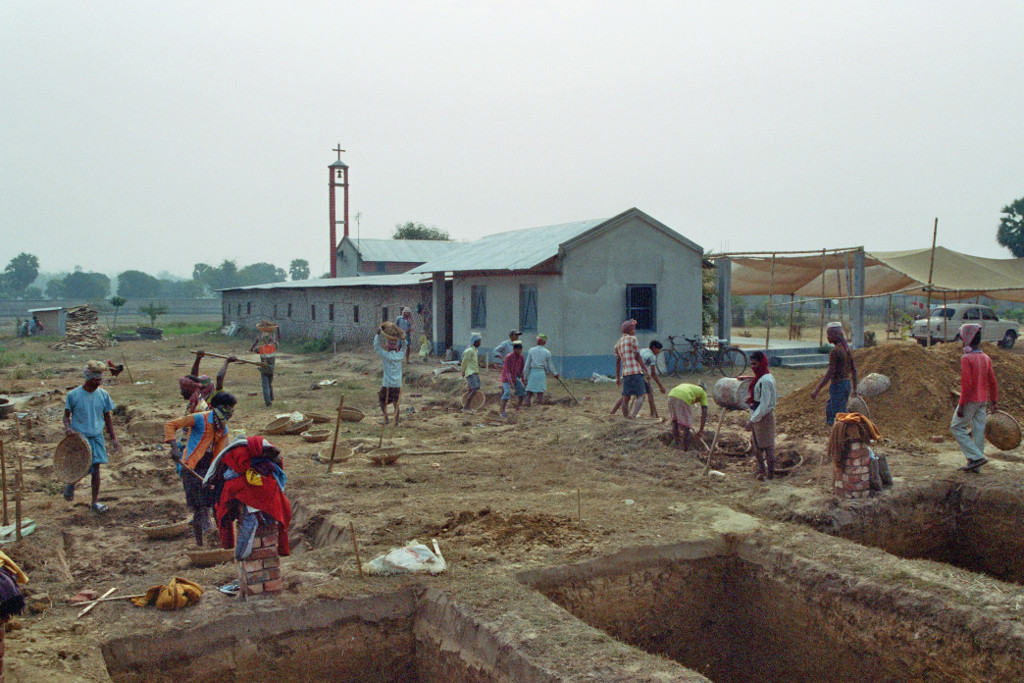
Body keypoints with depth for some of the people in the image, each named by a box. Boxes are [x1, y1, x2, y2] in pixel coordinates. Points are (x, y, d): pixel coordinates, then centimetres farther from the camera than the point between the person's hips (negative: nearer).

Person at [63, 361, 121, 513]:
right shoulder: (74, 395, -7)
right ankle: (71, 484, 31)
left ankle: (95, 502, 10)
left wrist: (113, 438, 6)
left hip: (97, 437, 2)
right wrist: (68, 427, -18)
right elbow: (66, 415, 3)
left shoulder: (103, 395, 2)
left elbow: (107, 418, 10)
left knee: (95, 469, -1)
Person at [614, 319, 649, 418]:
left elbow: (617, 362, 20)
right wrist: (645, 369, 2)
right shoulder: (632, 339, -2)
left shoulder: (618, 343, 19)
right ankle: (633, 415, -26)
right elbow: (637, 357, -5)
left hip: (625, 373, 7)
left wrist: (618, 377, 22)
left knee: (625, 398, 9)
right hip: (636, 371, -7)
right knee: (640, 395, -9)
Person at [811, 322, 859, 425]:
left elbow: (830, 372, -20)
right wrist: (854, 388, 23)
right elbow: (854, 370, 14)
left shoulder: (835, 350, -17)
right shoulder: (847, 349, 9)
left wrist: (817, 389, -18)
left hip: (837, 385, -9)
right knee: (829, 409, 21)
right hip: (847, 384, 9)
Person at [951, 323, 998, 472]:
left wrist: (961, 405, -17)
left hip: (970, 400, -8)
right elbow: (992, 381, 12)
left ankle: (976, 457, -6)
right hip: (983, 400, 8)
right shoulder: (986, 357, 9)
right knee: (978, 430, 9)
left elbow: (966, 383, -20)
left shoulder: (966, 358, -15)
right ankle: (975, 465, 13)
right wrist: (994, 401, 18)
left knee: (957, 427, 3)